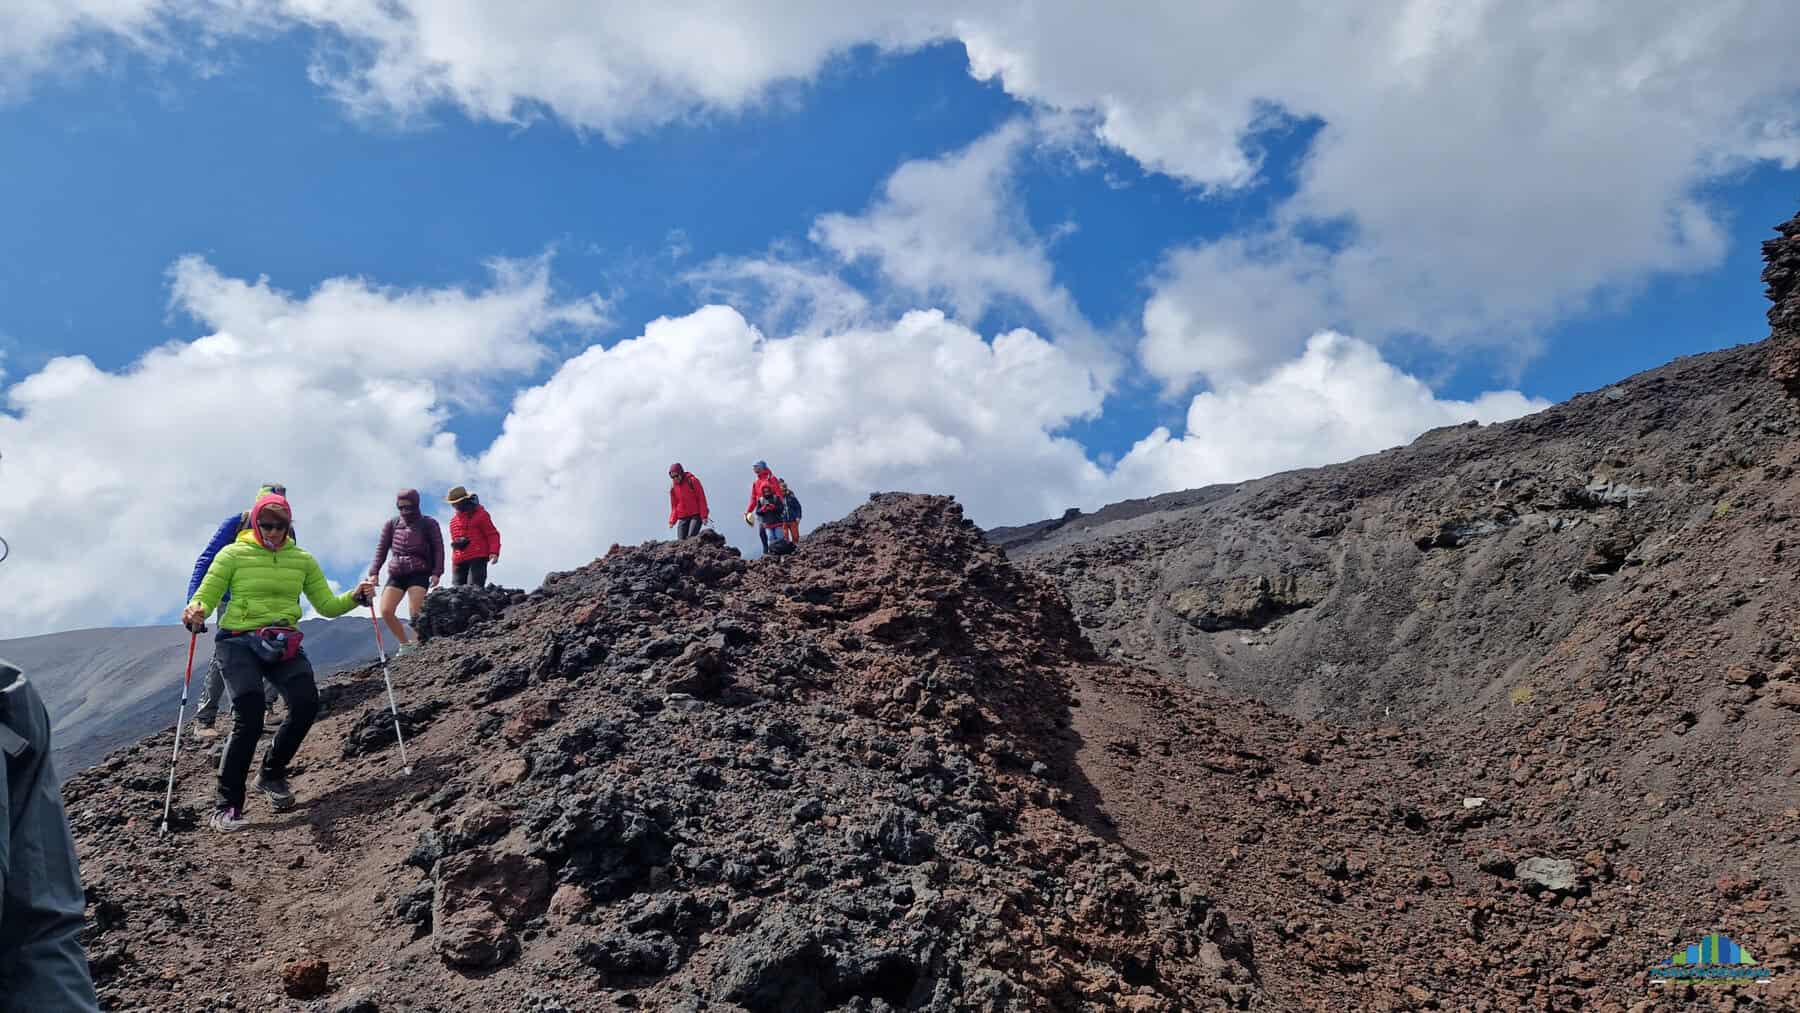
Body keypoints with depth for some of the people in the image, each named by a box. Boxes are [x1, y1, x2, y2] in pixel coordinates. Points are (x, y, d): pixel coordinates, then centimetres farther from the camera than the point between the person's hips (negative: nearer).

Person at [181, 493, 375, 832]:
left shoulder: (303, 560, 10)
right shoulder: (233, 555, 0)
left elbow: (327, 605, 11)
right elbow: (205, 596, -3)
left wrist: (356, 596, -8)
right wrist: (196, 612, -27)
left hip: (283, 645, 3)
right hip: (239, 642, -3)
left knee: (306, 704, -17)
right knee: (249, 716, -21)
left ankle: (272, 775, 10)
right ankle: (227, 805, -8)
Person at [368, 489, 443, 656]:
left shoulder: (428, 524, 2)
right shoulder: (392, 524, 10)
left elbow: (438, 549, 0)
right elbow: (382, 549, 11)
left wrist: (436, 572, -12)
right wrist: (374, 572, 0)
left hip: (419, 573, -4)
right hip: (396, 573, 4)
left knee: (415, 612, -16)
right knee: (386, 611, -8)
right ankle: (403, 644, 10)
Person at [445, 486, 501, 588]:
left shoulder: (481, 514, 3)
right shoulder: (453, 521, 23)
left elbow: (493, 534, -2)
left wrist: (494, 552, -16)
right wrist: (455, 543, 10)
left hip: (477, 559, -6)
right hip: (459, 560, 6)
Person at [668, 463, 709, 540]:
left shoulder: (692, 481, -5)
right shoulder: (673, 486, 9)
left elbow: (701, 498, -6)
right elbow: (674, 505, 15)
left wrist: (704, 516, -12)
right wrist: (672, 521, 4)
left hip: (696, 515, -5)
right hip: (682, 518, 5)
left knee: (691, 538, -20)